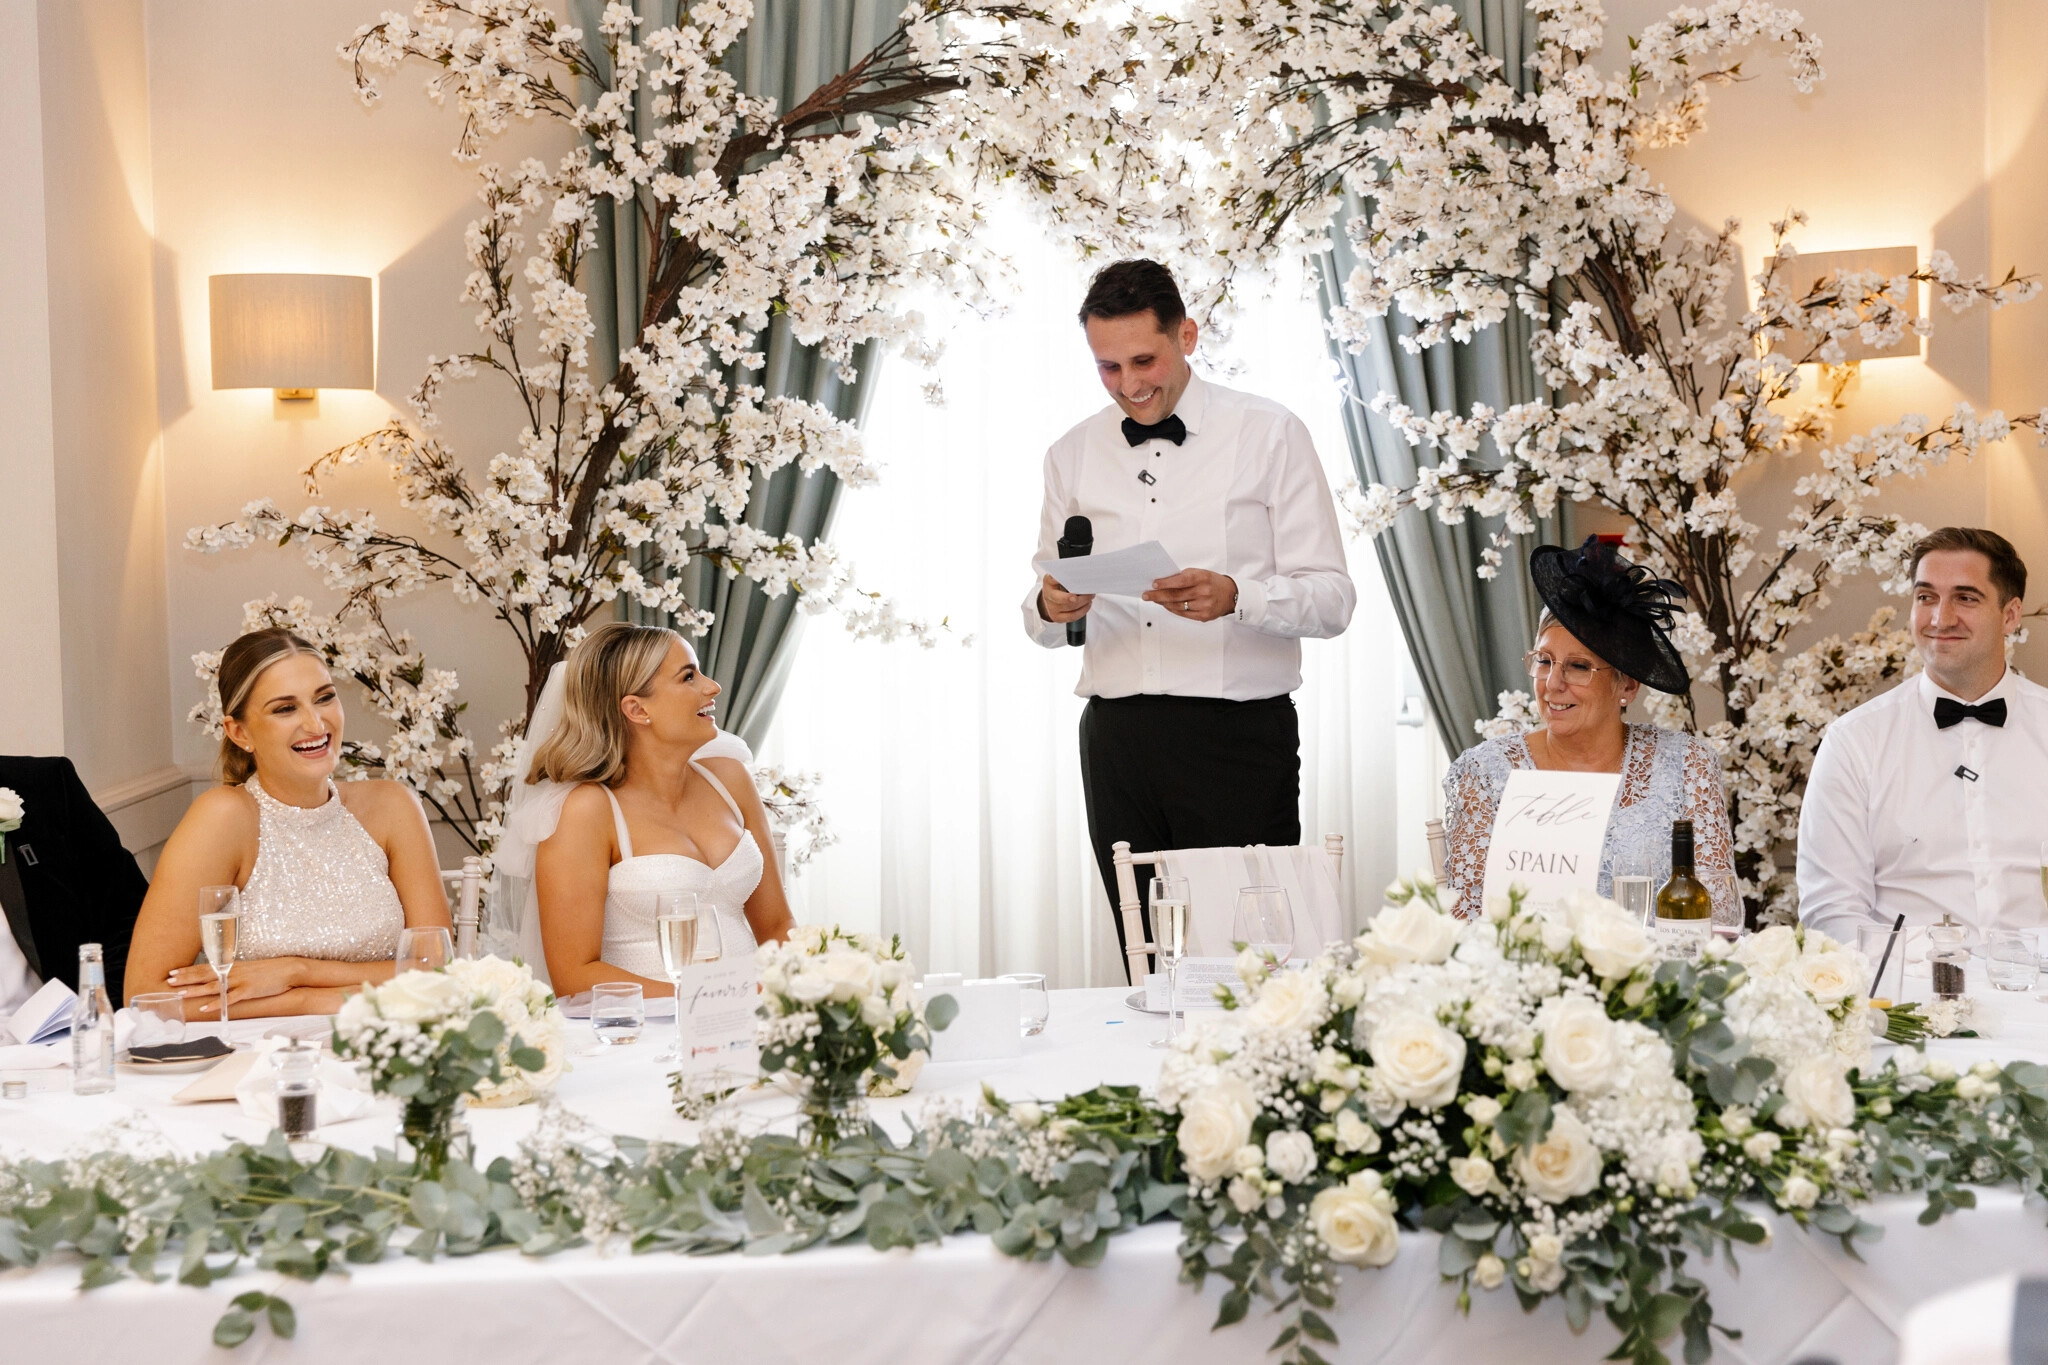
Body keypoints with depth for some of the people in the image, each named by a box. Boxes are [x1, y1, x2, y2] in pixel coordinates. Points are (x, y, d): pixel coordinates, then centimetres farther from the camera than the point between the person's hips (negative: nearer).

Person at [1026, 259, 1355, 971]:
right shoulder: (1072, 456, 13)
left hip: (1240, 733, -3)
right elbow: (1044, 622, 16)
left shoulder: (1269, 435, 2)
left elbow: (1332, 598, -3)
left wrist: (1235, 597, -21)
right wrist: (1050, 607, -8)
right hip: (1116, 741, 3)